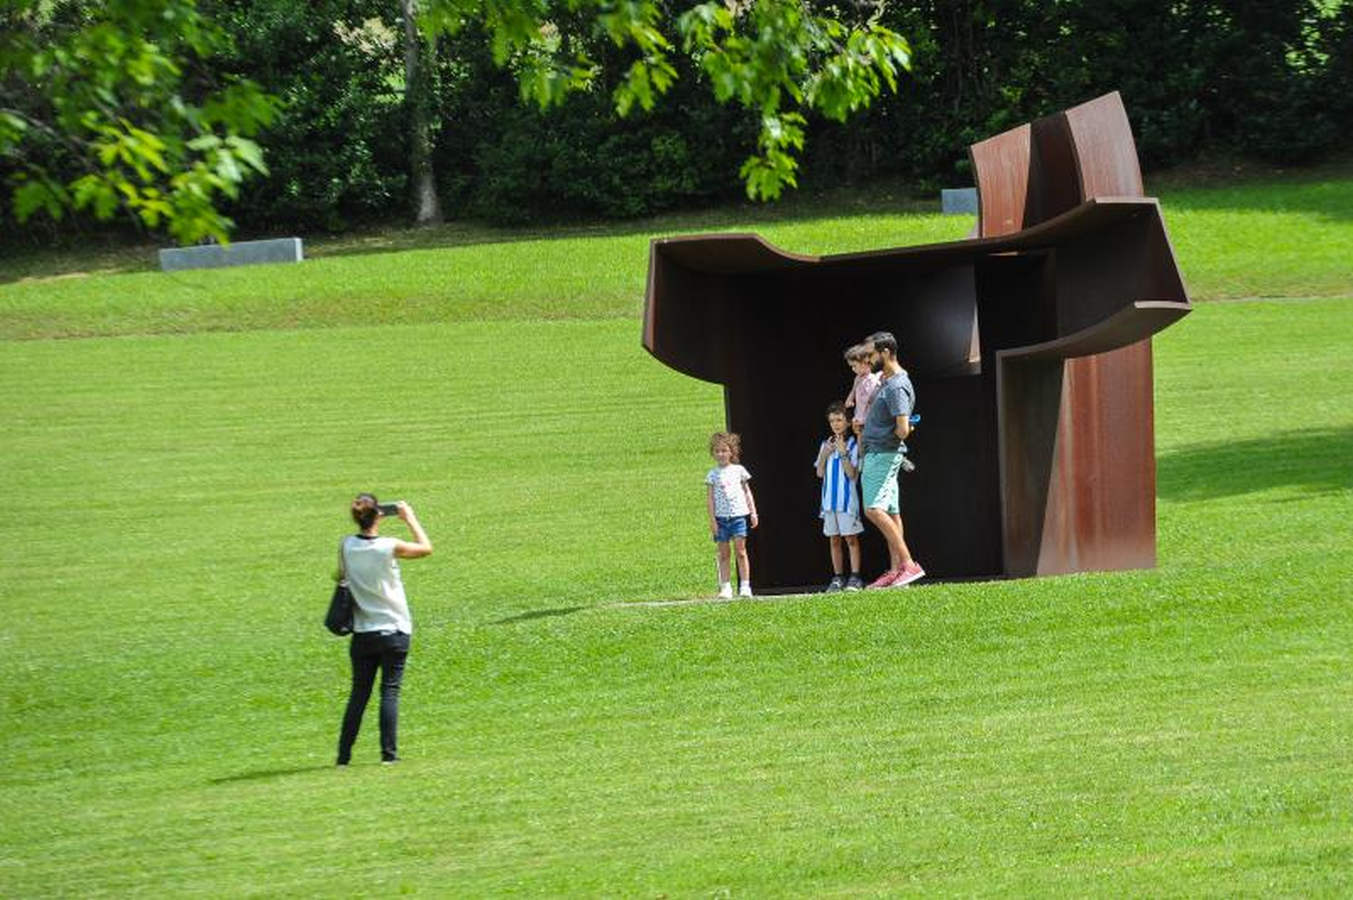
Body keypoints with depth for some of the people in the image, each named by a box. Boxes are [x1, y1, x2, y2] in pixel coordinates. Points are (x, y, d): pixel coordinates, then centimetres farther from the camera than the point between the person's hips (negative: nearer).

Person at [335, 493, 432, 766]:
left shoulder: (346, 546, -6)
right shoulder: (389, 547, -14)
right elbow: (426, 548, 3)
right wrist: (410, 518, 12)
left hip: (363, 633, 3)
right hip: (394, 631, -3)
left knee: (359, 693, 9)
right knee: (390, 692, 1)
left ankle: (344, 754, 9)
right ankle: (389, 752, -4)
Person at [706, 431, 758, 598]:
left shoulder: (738, 470, 7)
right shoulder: (713, 474, 5)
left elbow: (747, 492, 13)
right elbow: (710, 498, 4)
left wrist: (753, 512, 7)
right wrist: (712, 520, -2)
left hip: (738, 515, 0)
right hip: (721, 517, 0)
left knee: (741, 551, -5)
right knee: (723, 554, 3)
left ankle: (745, 585, -2)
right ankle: (725, 587, 6)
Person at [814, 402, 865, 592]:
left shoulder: (853, 444, -3)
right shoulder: (826, 444, 12)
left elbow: (852, 473, -10)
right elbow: (820, 473, 9)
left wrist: (843, 453, -17)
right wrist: (825, 454, -5)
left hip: (847, 497, -5)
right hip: (829, 498, 5)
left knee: (851, 538, -5)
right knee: (834, 539, 7)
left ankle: (855, 577, -4)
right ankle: (837, 578, 11)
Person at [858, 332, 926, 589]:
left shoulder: (897, 387, -19)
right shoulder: (886, 380, 13)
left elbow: (902, 430, -27)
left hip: (884, 454, -10)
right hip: (876, 454, 10)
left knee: (874, 509, -19)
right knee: (891, 512, 8)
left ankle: (909, 564, -21)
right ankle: (896, 570, 9)